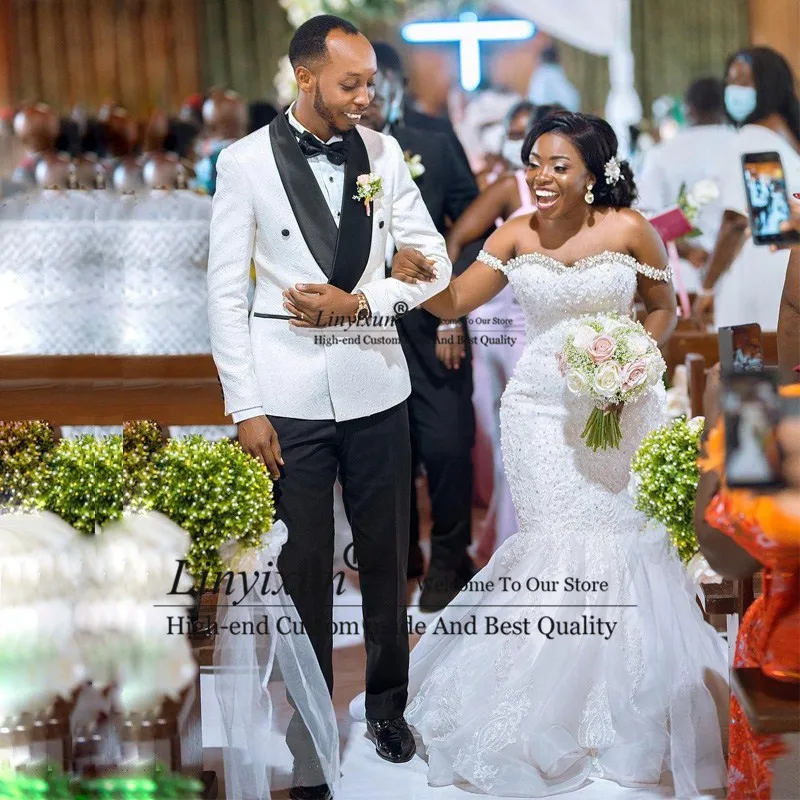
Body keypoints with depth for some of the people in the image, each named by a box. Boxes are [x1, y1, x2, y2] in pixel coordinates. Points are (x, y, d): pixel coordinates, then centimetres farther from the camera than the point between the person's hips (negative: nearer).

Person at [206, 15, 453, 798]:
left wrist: (359, 302, -10)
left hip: (374, 388, 3)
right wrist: (245, 408, -8)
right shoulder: (245, 162, -6)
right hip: (290, 399, -3)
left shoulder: (383, 152, 2)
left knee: (386, 557, 13)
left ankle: (387, 705, 32)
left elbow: (434, 261, 6)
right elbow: (225, 292, -4)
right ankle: (306, 737, 19)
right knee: (304, 570, 5)